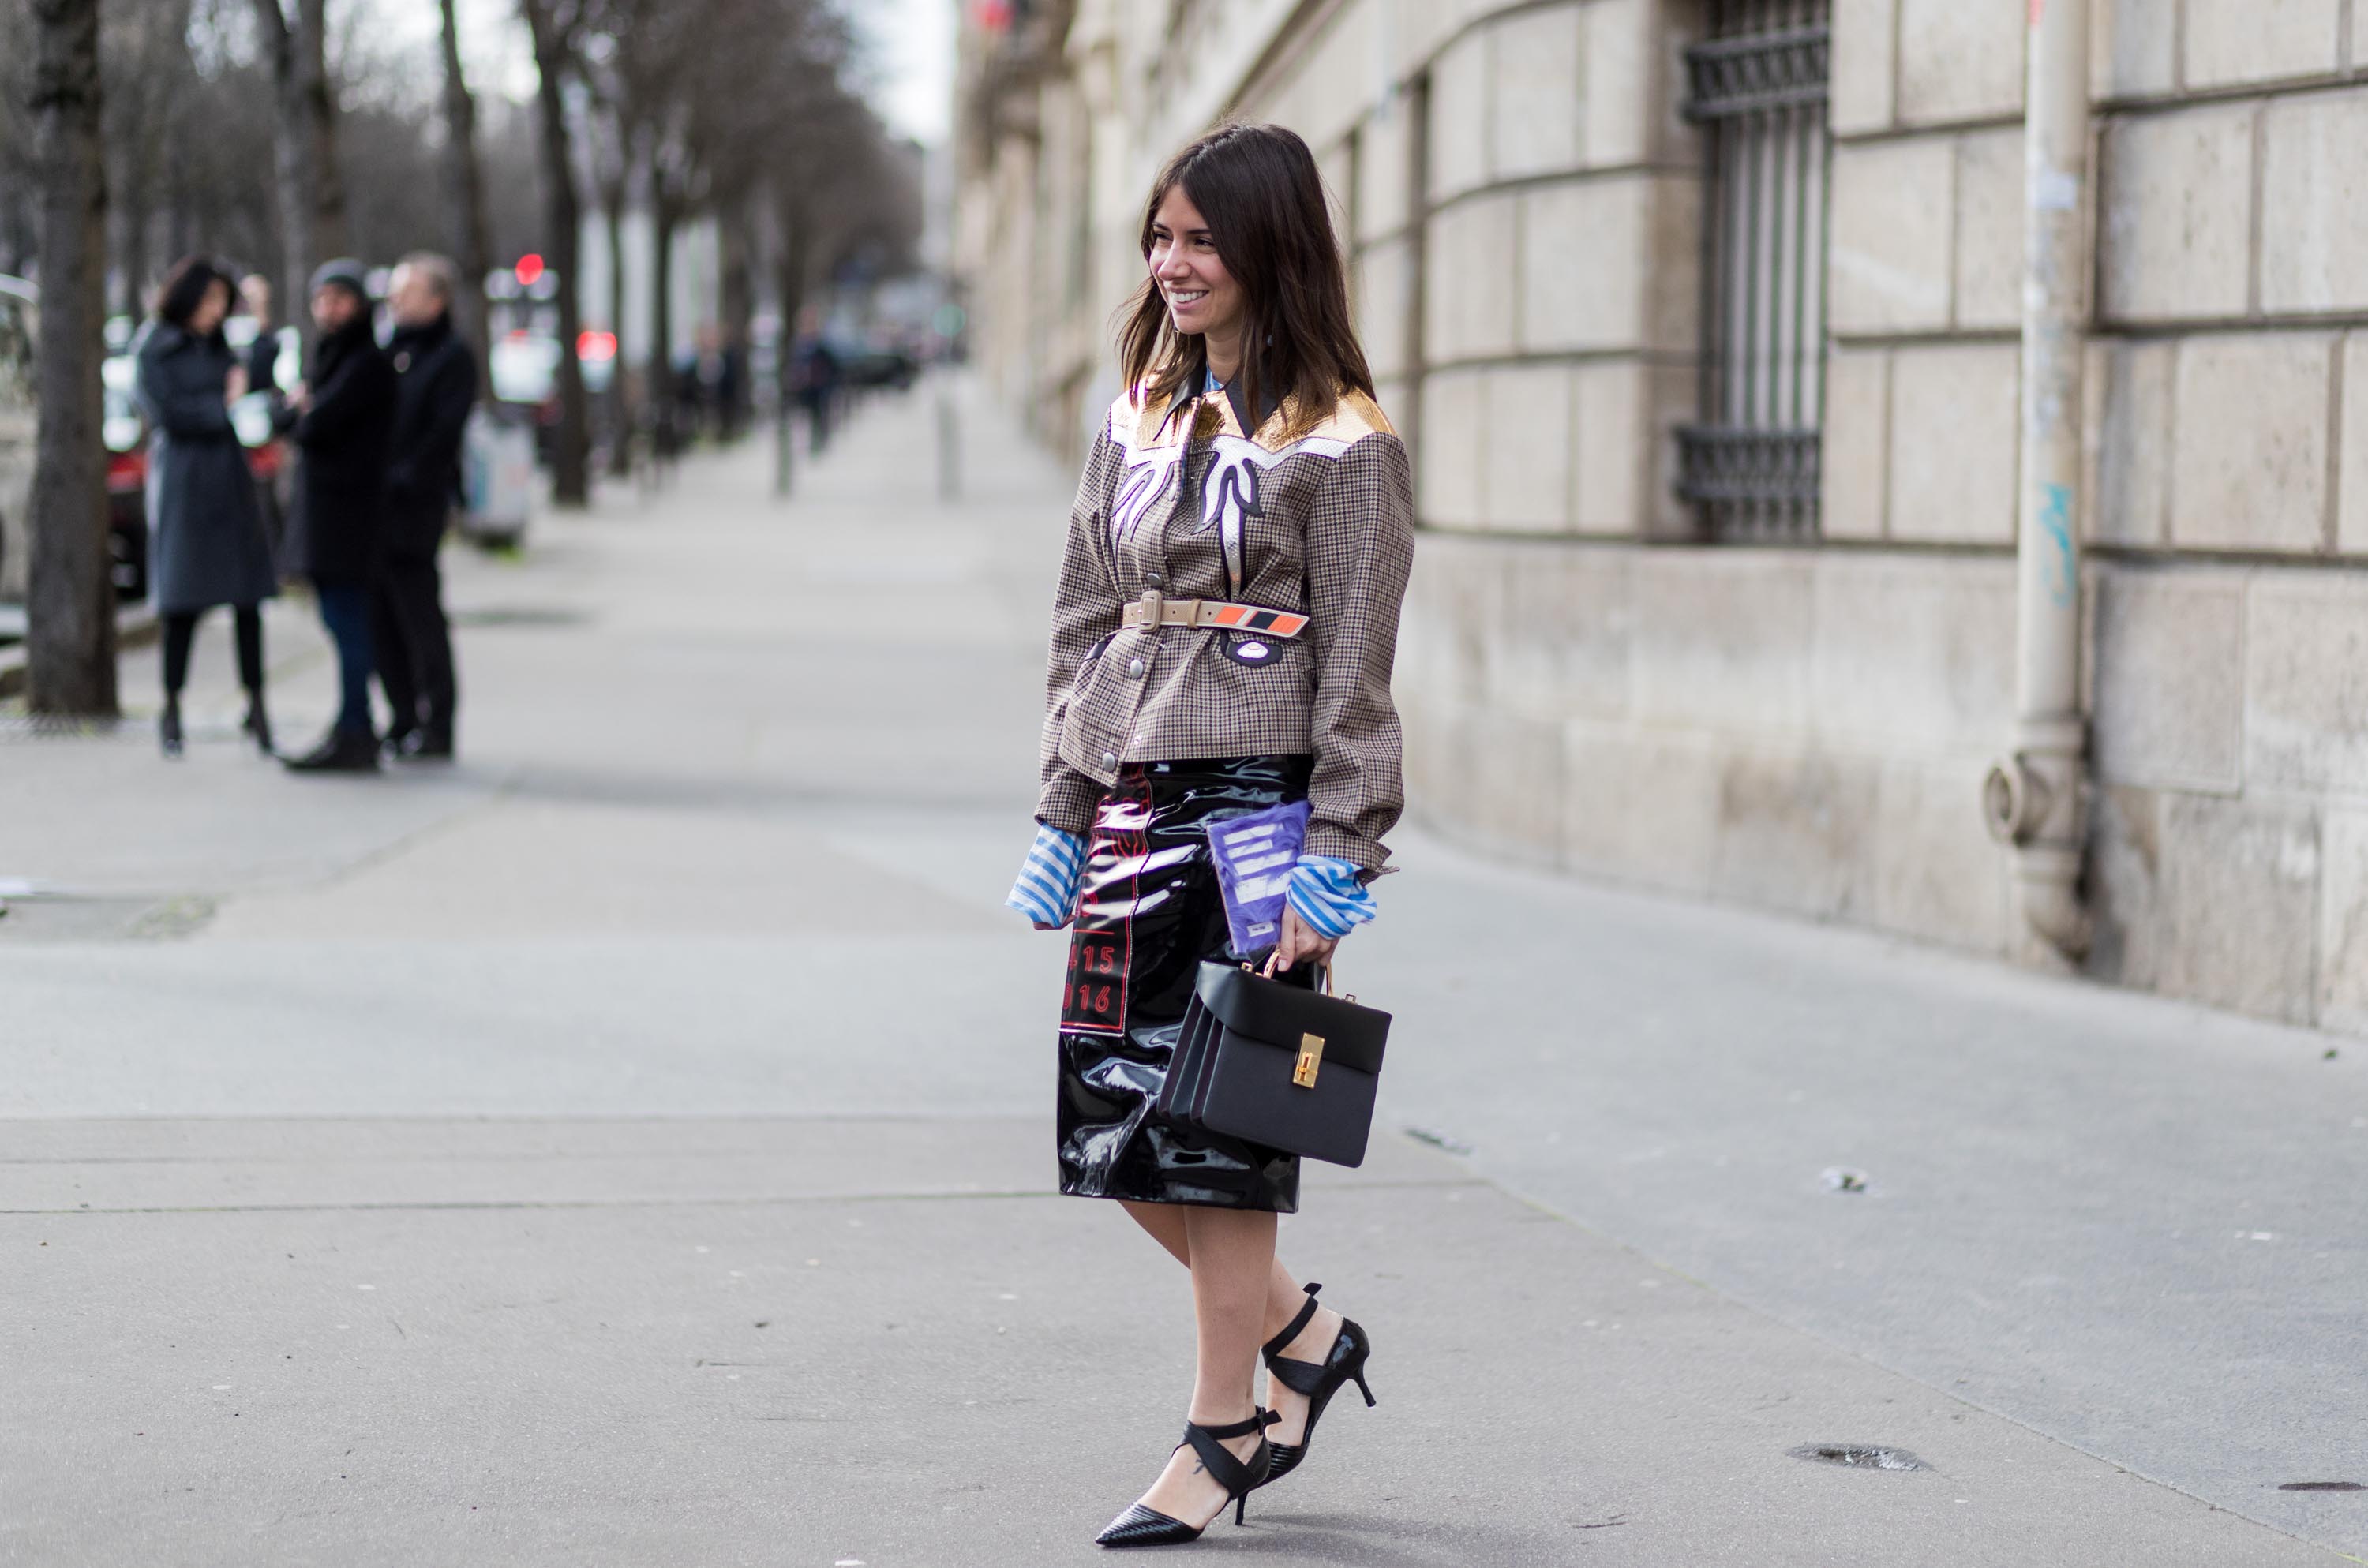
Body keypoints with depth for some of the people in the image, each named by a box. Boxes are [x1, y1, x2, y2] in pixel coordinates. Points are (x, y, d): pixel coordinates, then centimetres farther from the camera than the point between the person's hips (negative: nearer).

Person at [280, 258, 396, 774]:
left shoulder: (367, 364, -12)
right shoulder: (330, 356, 17)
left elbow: (315, 427, -17)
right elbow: (294, 421, 15)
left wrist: (302, 409, 4)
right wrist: (301, 409, -6)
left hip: (346, 502, -9)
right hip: (322, 499, 9)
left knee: (347, 620, -9)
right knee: (338, 617, 11)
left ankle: (352, 737, -9)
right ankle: (357, 730, 15)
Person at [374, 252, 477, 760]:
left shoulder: (452, 355, -5)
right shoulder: (390, 347, 16)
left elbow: (443, 432, -13)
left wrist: (402, 479, -18)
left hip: (415, 506, -7)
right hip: (374, 506, 7)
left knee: (419, 616, -4)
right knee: (383, 619, 8)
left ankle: (435, 730, 1)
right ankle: (404, 722, 16)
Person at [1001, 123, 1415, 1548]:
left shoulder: (1340, 444, -6)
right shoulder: (1140, 419, 13)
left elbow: (1353, 673, -9)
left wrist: (1333, 869, -13)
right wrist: (1065, 817, 12)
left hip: (1258, 801, -6)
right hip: (1134, 797, 7)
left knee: (1215, 1119, -3)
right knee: (1109, 1115, 4)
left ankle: (1227, 1425, 9)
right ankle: (1301, 1333, 24)